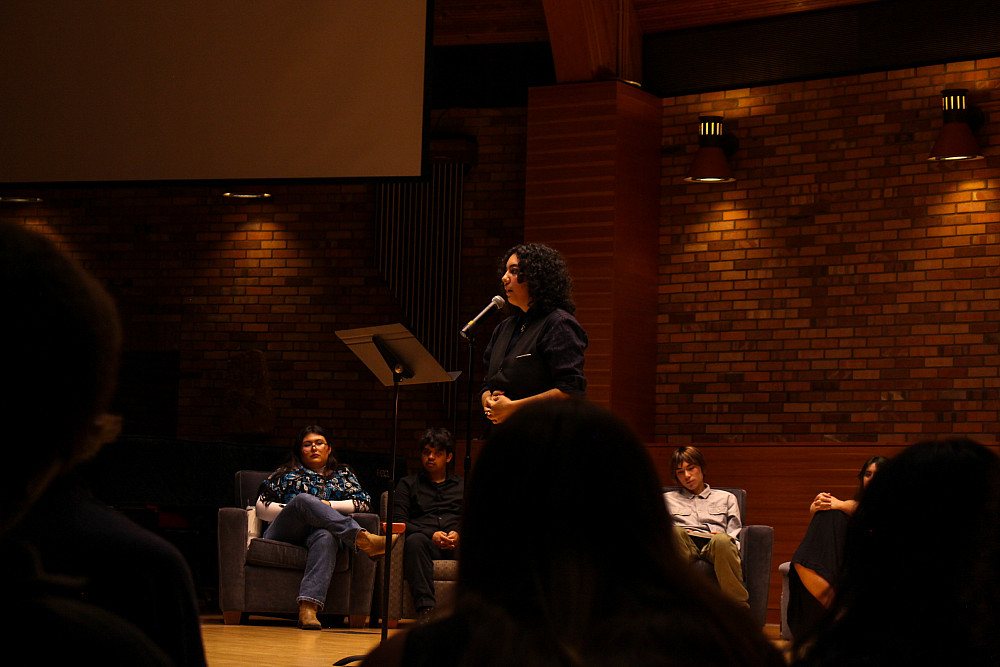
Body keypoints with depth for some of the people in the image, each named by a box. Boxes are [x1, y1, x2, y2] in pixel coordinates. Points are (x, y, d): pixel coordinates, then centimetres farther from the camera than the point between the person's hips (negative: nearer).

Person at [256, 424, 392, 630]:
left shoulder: (343, 475, 28)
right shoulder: (288, 474, 27)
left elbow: (364, 502, 12)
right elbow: (262, 507, 18)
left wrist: (328, 505, 1)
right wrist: (293, 510, 3)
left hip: (317, 531, 0)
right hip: (284, 534, 0)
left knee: (327, 537, -41)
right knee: (304, 499, -33)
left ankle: (308, 609, -60)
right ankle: (363, 538, -53)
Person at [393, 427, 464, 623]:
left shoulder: (463, 485, 29)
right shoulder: (408, 484, 25)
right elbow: (398, 520, 9)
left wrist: (458, 534, -8)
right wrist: (431, 535, -8)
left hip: (457, 544, 1)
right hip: (427, 543, -1)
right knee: (414, 541, -38)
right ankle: (425, 608, -49)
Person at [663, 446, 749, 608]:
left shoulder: (726, 498, 33)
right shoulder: (668, 499, 34)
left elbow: (735, 536, 22)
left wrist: (721, 538, -2)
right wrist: (679, 534, -2)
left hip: (714, 546, 0)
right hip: (684, 547, 0)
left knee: (722, 540, -40)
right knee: (675, 532, -39)